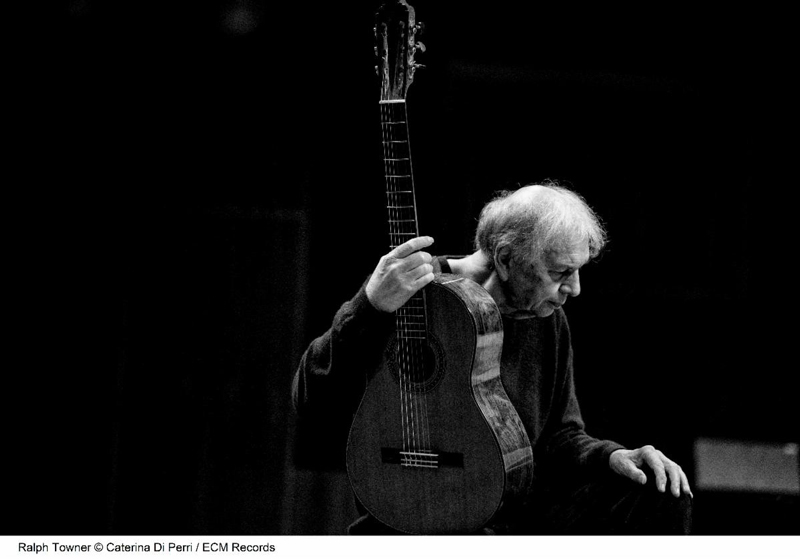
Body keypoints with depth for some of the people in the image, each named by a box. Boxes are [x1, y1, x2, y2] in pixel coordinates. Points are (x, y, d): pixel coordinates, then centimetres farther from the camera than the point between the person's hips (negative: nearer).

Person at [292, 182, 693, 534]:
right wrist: (371, 309, -33)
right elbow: (311, 401, -19)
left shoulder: (548, 321, 9)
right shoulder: (405, 288, -12)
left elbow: (558, 436, 20)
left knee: (663, 498, -7)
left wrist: (611, 456, -3)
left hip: (520, 506, 7)